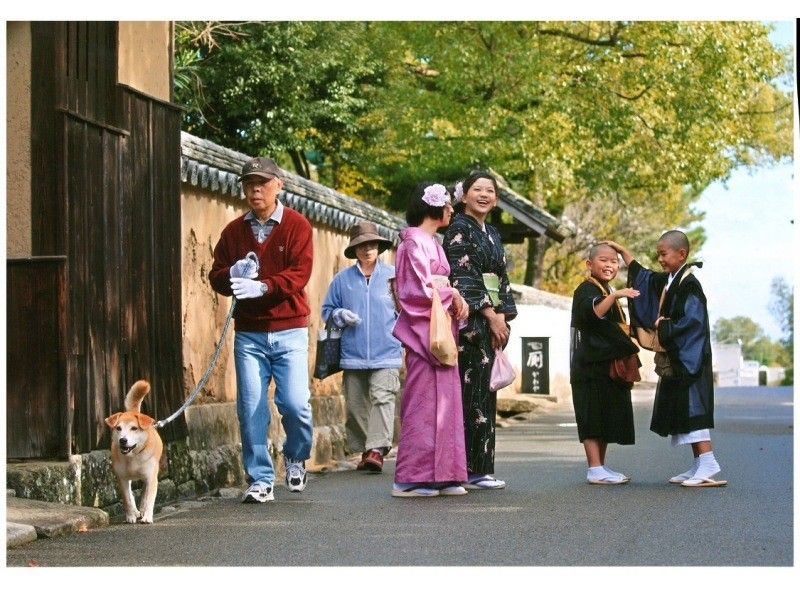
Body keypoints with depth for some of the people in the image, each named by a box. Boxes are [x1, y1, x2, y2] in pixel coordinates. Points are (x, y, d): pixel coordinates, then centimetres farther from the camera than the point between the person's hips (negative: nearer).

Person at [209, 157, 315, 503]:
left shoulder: (297, 226, 0)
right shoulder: (234, 231, 11)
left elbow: (300, 273, -12)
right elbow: (216, 276, 10)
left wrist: (263, 286, -26)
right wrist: (233, 274, -13)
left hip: (289, 331, -3)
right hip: (249, 334, 3)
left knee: (295, 403, -10)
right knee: (251, 408, -2)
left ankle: (296, 458, 20)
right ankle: (260, 480, 8)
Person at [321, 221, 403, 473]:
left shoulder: (393, 276, 3)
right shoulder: (343, 279, 6)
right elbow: (327, 310, 15)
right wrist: (340, 315, -6)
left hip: (386, 354, -2)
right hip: (353, 355, 3)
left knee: (382, 398, -14)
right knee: (356, 404, 7)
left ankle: (377, 449, -19)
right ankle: (363, 450, 18)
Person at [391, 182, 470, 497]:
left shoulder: (432, 243, 20)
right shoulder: (414, 242, -10)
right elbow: (418, 290, -17)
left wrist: (453, 297, 3)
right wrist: (452, 295, -7)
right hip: (424, 328, -10)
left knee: (444, 400, 8)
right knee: (423, 401, -8)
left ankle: (442, 476, 10)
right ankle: (412, 478, -5)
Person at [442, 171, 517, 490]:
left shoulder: (492, 233, 20)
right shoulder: (459, 230, -5)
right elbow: (464, 277, -13)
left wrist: (504, 316, 6)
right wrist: (490, 315, -15)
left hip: (492, 321, 8)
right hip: (469, 321, -8)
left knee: (485, 392, 7)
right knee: (472, 392, -10)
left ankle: (480, 468, 9)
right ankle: (470, 469, -9)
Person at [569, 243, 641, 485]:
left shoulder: (607, 292, 21)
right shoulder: (586, 290, -9)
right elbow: (592, 313, -30)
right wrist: (615, 296, -39)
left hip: (608, 365, 10)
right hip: (591, 365, -10)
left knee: (607, 417, 11)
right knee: (593, 418, -9)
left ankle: (601, 467, 16)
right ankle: (595, 469, -9)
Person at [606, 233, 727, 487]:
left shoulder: (689, 285, -14)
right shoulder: (665, 281, 13)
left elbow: (690, 322, -23)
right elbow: (641, 276, 32)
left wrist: (662, 326, -10)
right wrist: (622, 251, 35)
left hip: (689, 359, -10)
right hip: (672, 361, 10)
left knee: (691, 409, -15)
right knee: (679, 410, 10)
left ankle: (708, 464, -18)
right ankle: (699, 466, 13)